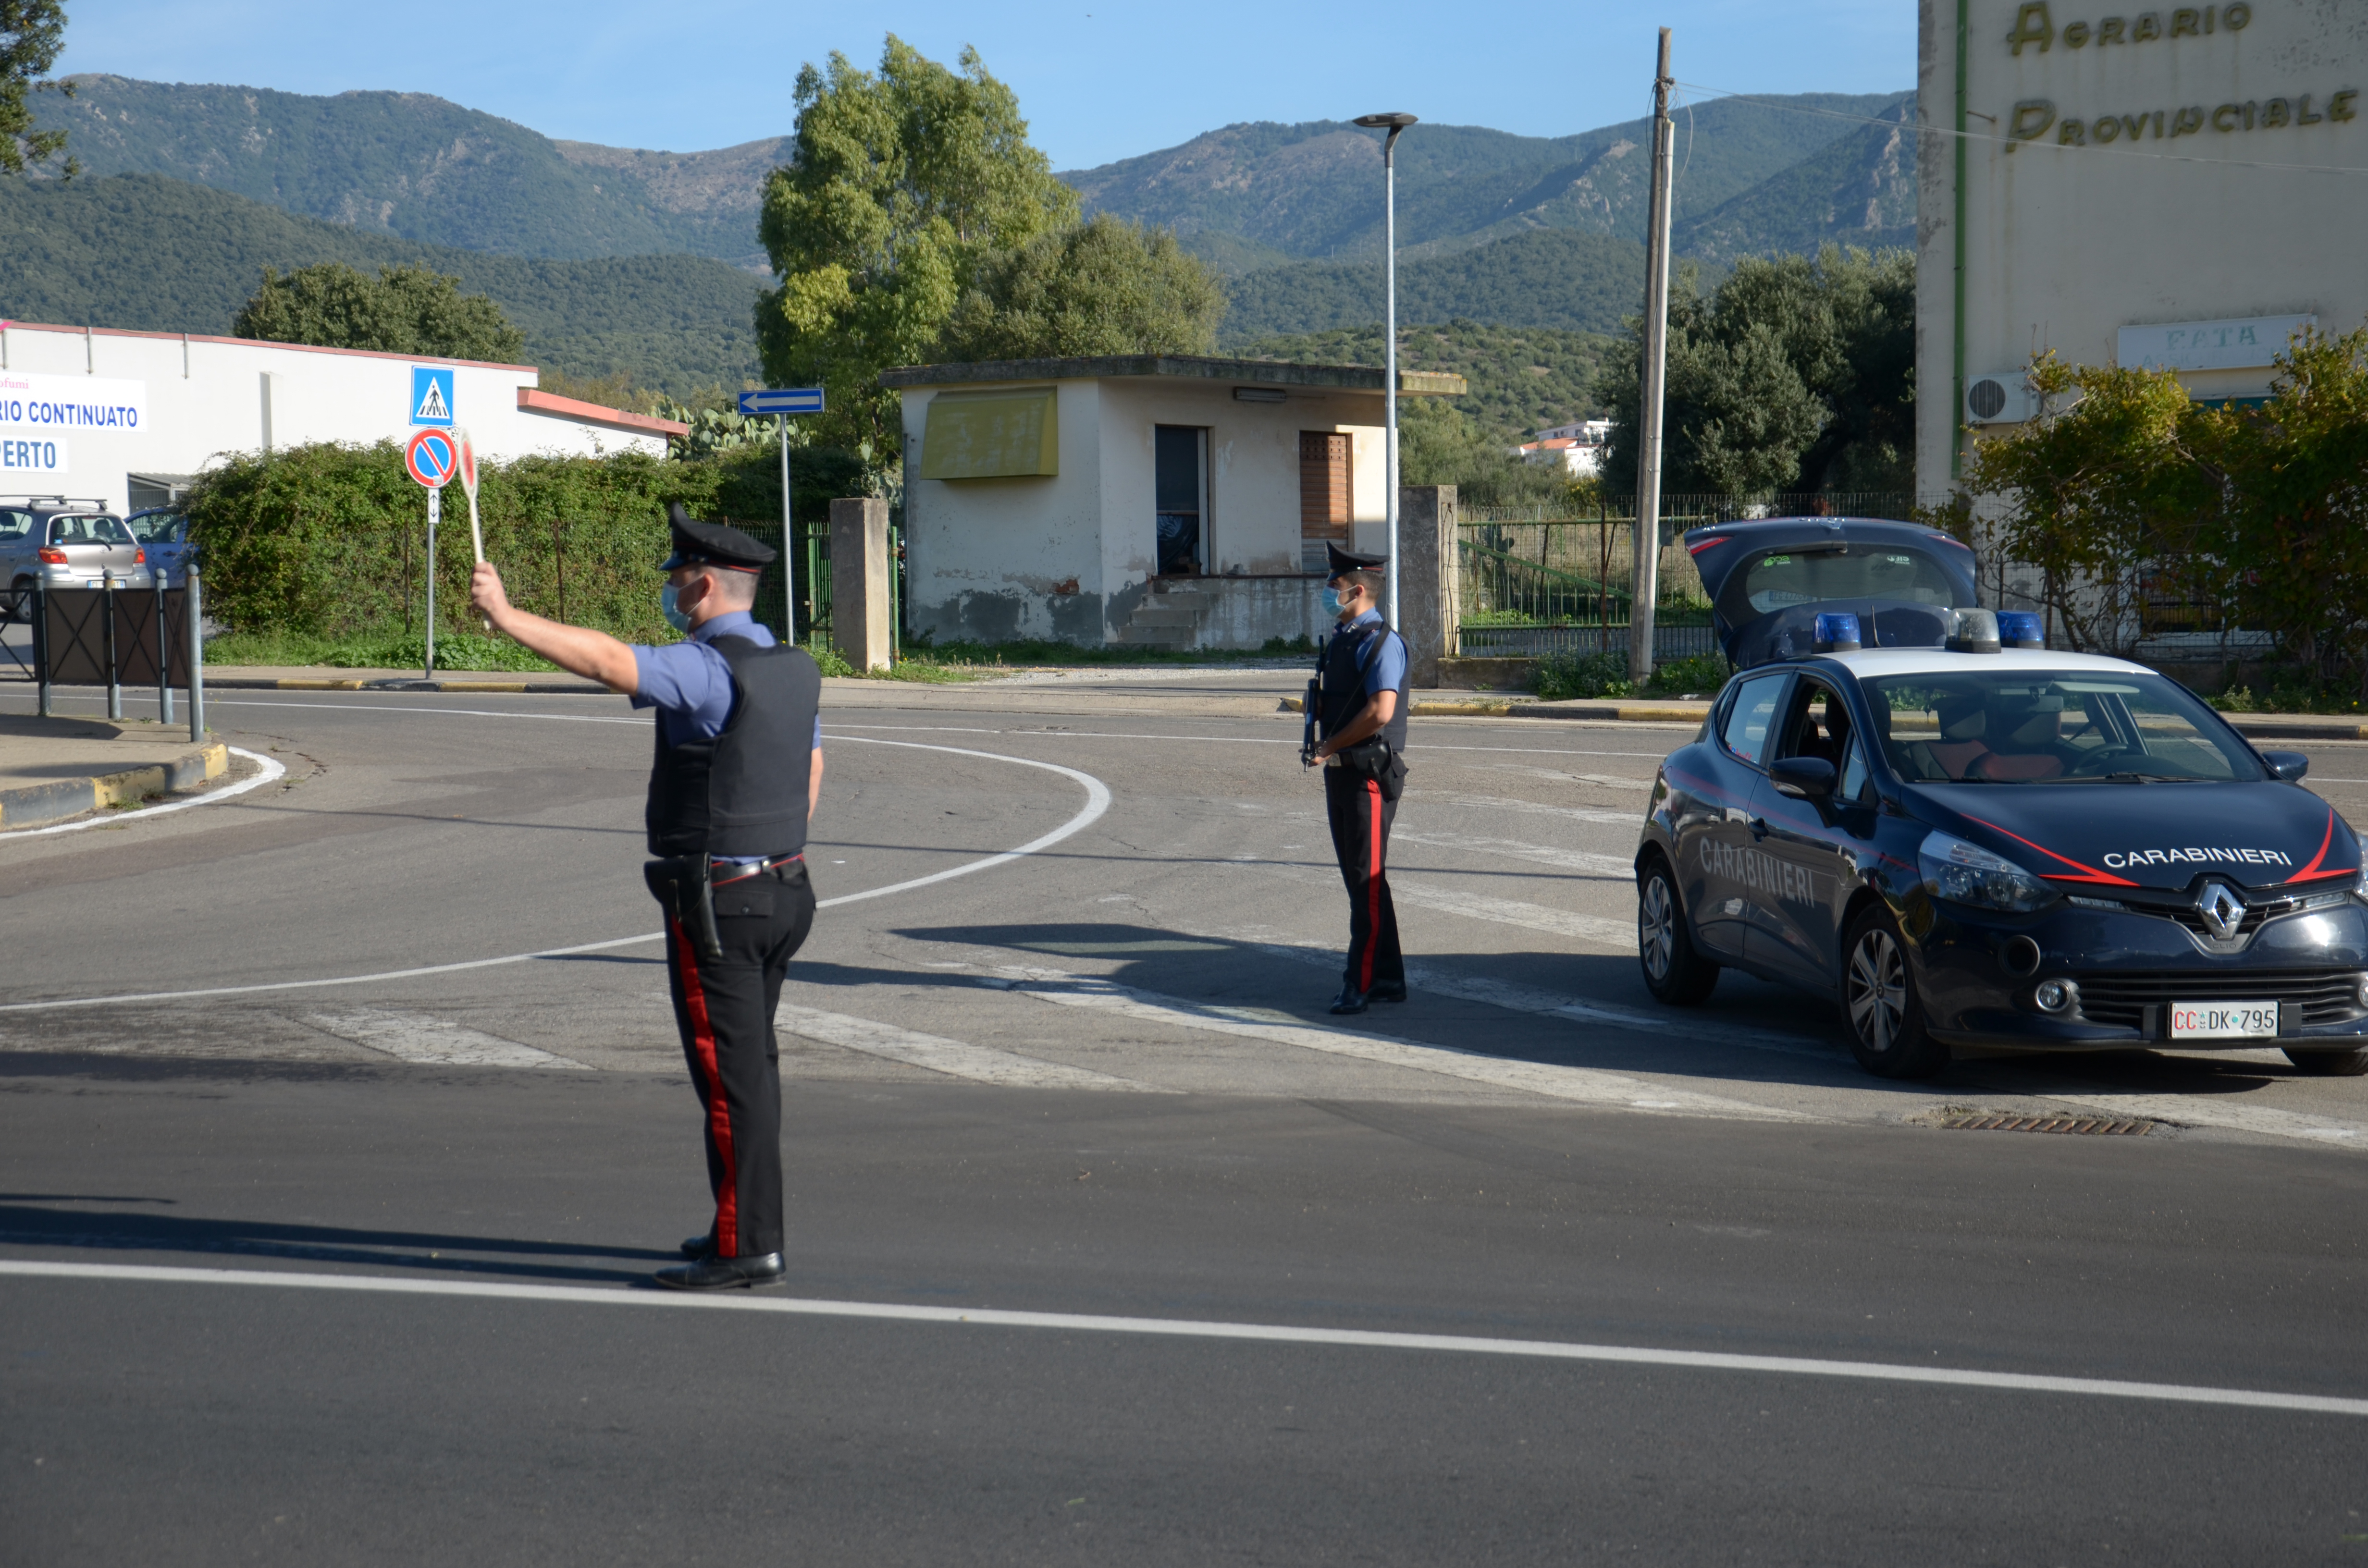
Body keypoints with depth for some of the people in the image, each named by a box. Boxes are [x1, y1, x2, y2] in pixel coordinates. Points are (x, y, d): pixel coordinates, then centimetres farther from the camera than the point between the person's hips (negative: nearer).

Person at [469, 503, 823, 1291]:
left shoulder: (708, 670, -18)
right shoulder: (795, 668, 10)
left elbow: (606, 660, -30)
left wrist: (506, 616, -25)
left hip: (716, 900, -9)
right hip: (783, 887, 9)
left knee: (731, 1072, -5)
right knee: (751, 1062, 17)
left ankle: (748, 1247, -3)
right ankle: (747, 1228, 26)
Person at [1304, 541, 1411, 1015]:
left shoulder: (1380, 642, -14)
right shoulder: (1339, 639, 14)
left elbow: (1380, 712, -24)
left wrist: (1329, 747, -15)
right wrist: (1323, 749, 7)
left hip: (1370, 775, -10)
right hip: (1340, 774, 10)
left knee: (1368, 881, -5)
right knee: (1359, 880, 13)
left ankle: (1361, 983, -2)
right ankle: (1388, 980, 21)